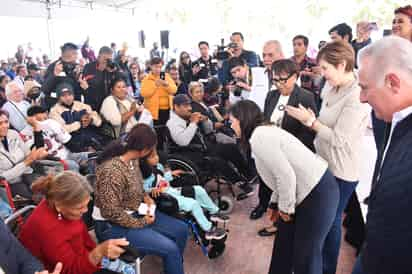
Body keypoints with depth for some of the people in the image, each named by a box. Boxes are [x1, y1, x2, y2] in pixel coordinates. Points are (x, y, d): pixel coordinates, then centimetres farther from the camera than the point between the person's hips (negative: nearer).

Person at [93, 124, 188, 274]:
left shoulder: (132, 158, -4)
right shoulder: (112, 171, -31)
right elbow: (112, 213, -26)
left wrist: (145, 197, -3)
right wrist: (141, 223, -15)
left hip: (135, 212, 9)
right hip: (114, 225, -9)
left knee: (181, 229, 6)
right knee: (170, 249, -16)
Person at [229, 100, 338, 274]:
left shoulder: (258, 137, -19)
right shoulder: (264, 131, 11)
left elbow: (286, 176, -24)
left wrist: (285, 207, -10)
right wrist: (275, 202, 17)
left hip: (318, 192, -10)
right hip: (306, 191, 10)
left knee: (306, 253, 5)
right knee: (284, 242, 20)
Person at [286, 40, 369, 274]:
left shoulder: (356, 97, -22)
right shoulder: (332, 88, 4)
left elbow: (339, 139, -23)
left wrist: (310, 120, -18)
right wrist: (311, 120, -7)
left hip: (341, 171, -8)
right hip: (324, 163, 8)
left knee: (331, 220, 10)